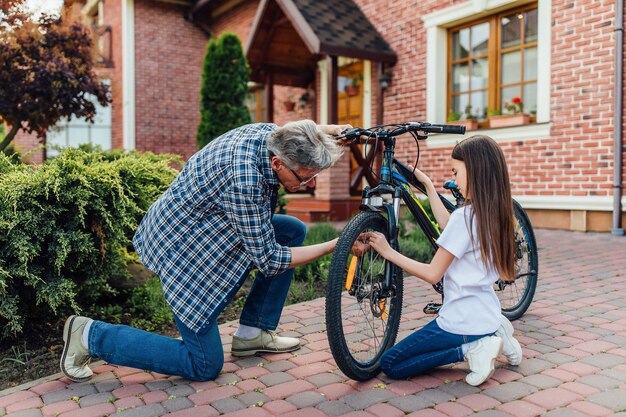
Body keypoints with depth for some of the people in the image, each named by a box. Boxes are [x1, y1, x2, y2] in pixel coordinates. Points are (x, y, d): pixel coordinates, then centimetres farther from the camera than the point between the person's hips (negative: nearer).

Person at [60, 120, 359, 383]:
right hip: (182, 247, -9)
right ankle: (90, 335, 5)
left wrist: (331, 130, 2)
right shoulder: (244, 181, -35)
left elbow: (298, 134, 18)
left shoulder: (270, 133, -10)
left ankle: (253, 332, 13)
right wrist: (334, 247, -22)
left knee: (293, 231, 5)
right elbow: (268, 260, -25)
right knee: (205, 366, -2)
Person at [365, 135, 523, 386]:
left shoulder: (464, 216, -22)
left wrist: (389, 252, -12)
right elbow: (448, 226, 15)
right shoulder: (495, 212, 2)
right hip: (489, 317, 9)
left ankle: (470, 349, -6)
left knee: (389, 364, 3)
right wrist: (427, 184, 18)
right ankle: (491, 337, 12)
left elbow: (432, 274, -18)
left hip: (462, 322, -9)